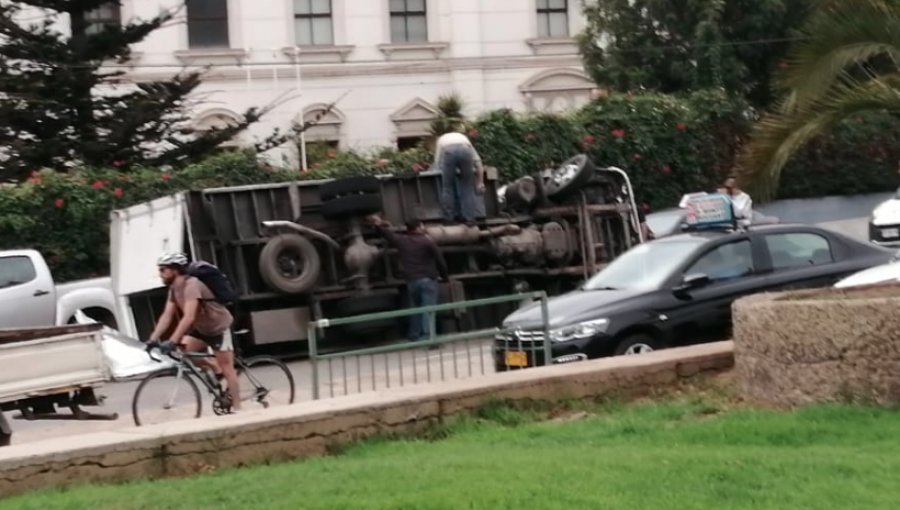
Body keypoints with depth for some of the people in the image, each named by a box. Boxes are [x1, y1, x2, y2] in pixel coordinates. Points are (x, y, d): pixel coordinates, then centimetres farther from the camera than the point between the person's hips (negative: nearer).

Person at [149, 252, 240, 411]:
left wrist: (172, 342, -43)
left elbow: (189, 317, -39)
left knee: (226, 368, -5)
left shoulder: (191, 285, -30)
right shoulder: (174, 289, -3)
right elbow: (167, 316, -4)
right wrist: (153, 339, -15)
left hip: (220, 327, -8)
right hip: (202, 328, 8)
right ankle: (215, 368, 11)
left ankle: (236, 407, 2)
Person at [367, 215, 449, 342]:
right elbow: (440, 260, -4)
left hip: (412, 280, 5)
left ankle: (414, 335, 24)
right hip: (428, 279, -5)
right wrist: (444, 276, 11)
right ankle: (427, 336, -17)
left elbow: (389, 235, 22)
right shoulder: (428, 242, -6)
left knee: (415, 308, 19)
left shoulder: (401, 241, 5)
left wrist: (380, 224, 40)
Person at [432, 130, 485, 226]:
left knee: (448, 186, 13)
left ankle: (449, 218, 15)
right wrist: (480, 182, 33)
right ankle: (469, 218, 12)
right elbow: (477, 161, 32)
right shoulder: (463, 137, 44)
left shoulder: (441, 140, 42)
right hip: (464, 149, 1)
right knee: (467, 186, 14)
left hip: (448, 151, -1)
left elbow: (437, 164, 27)